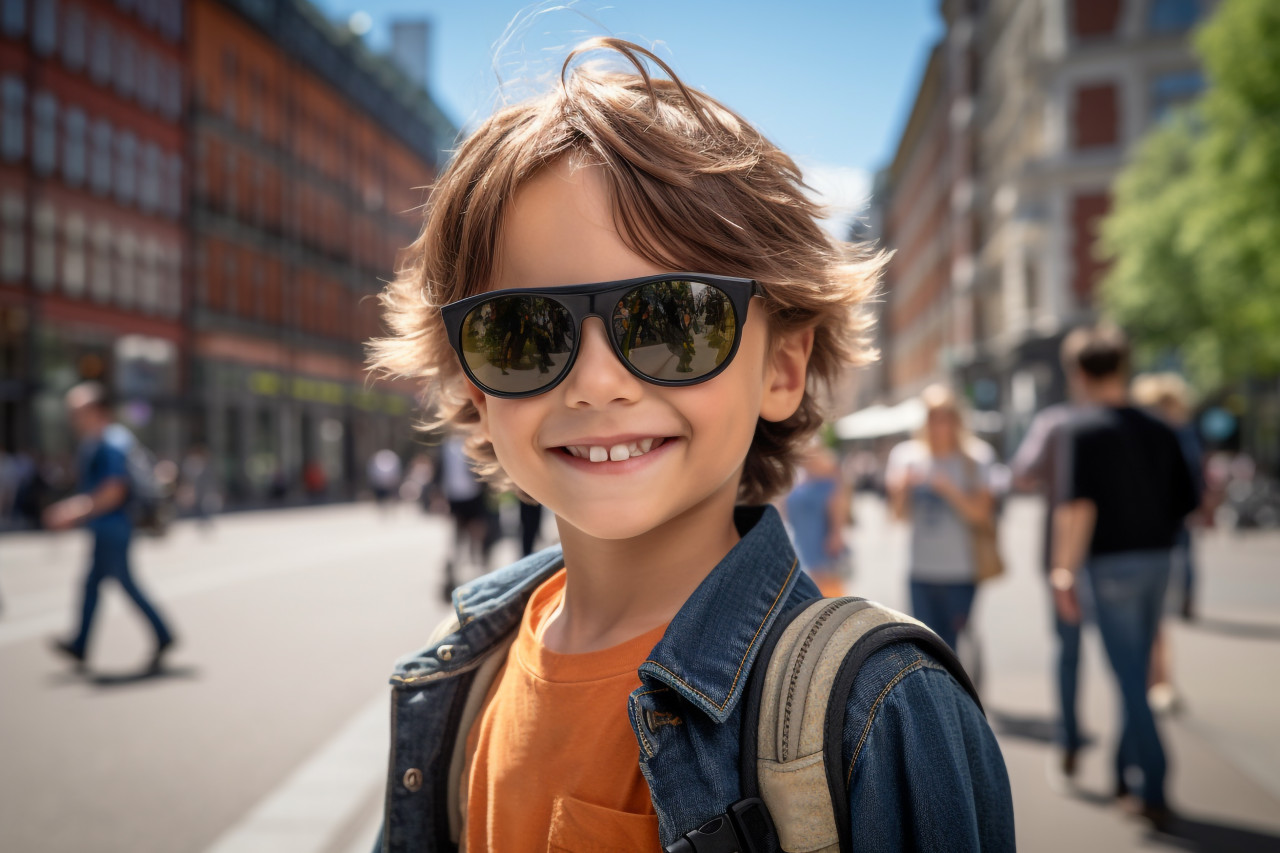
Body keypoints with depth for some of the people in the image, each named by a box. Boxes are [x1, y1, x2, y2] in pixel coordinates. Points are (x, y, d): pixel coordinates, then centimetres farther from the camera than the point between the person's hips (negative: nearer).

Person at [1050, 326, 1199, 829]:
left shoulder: (1082, 429, -11)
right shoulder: (1159, 431, 7)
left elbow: (1077, 507, -20)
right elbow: (1187, 504, 7)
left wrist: (1064, 572, -16)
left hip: (1112, 562, -6)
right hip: (1157, 560, 6)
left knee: (1130, 678, 0)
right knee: (1136, 672, 18)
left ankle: (1153, 792, 0)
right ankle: (1127, 777, 30)